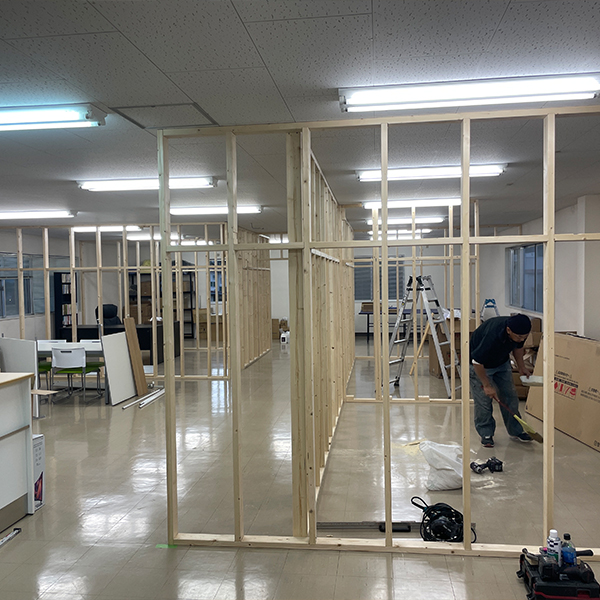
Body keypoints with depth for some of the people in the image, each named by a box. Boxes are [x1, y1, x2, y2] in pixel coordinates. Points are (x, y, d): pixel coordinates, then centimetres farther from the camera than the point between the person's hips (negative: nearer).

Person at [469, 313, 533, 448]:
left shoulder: (520, 333, -21)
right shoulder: (492, 336, -42)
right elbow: (477, 361, -31)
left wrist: (521, 366, 1)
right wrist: (487, 385, -23)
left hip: (502, 362, 6)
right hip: (480, 364, -6)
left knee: (510, 396, 5)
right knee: (484, 400, -7)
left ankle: (515, 431, 18)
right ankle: (486, 434, 9)